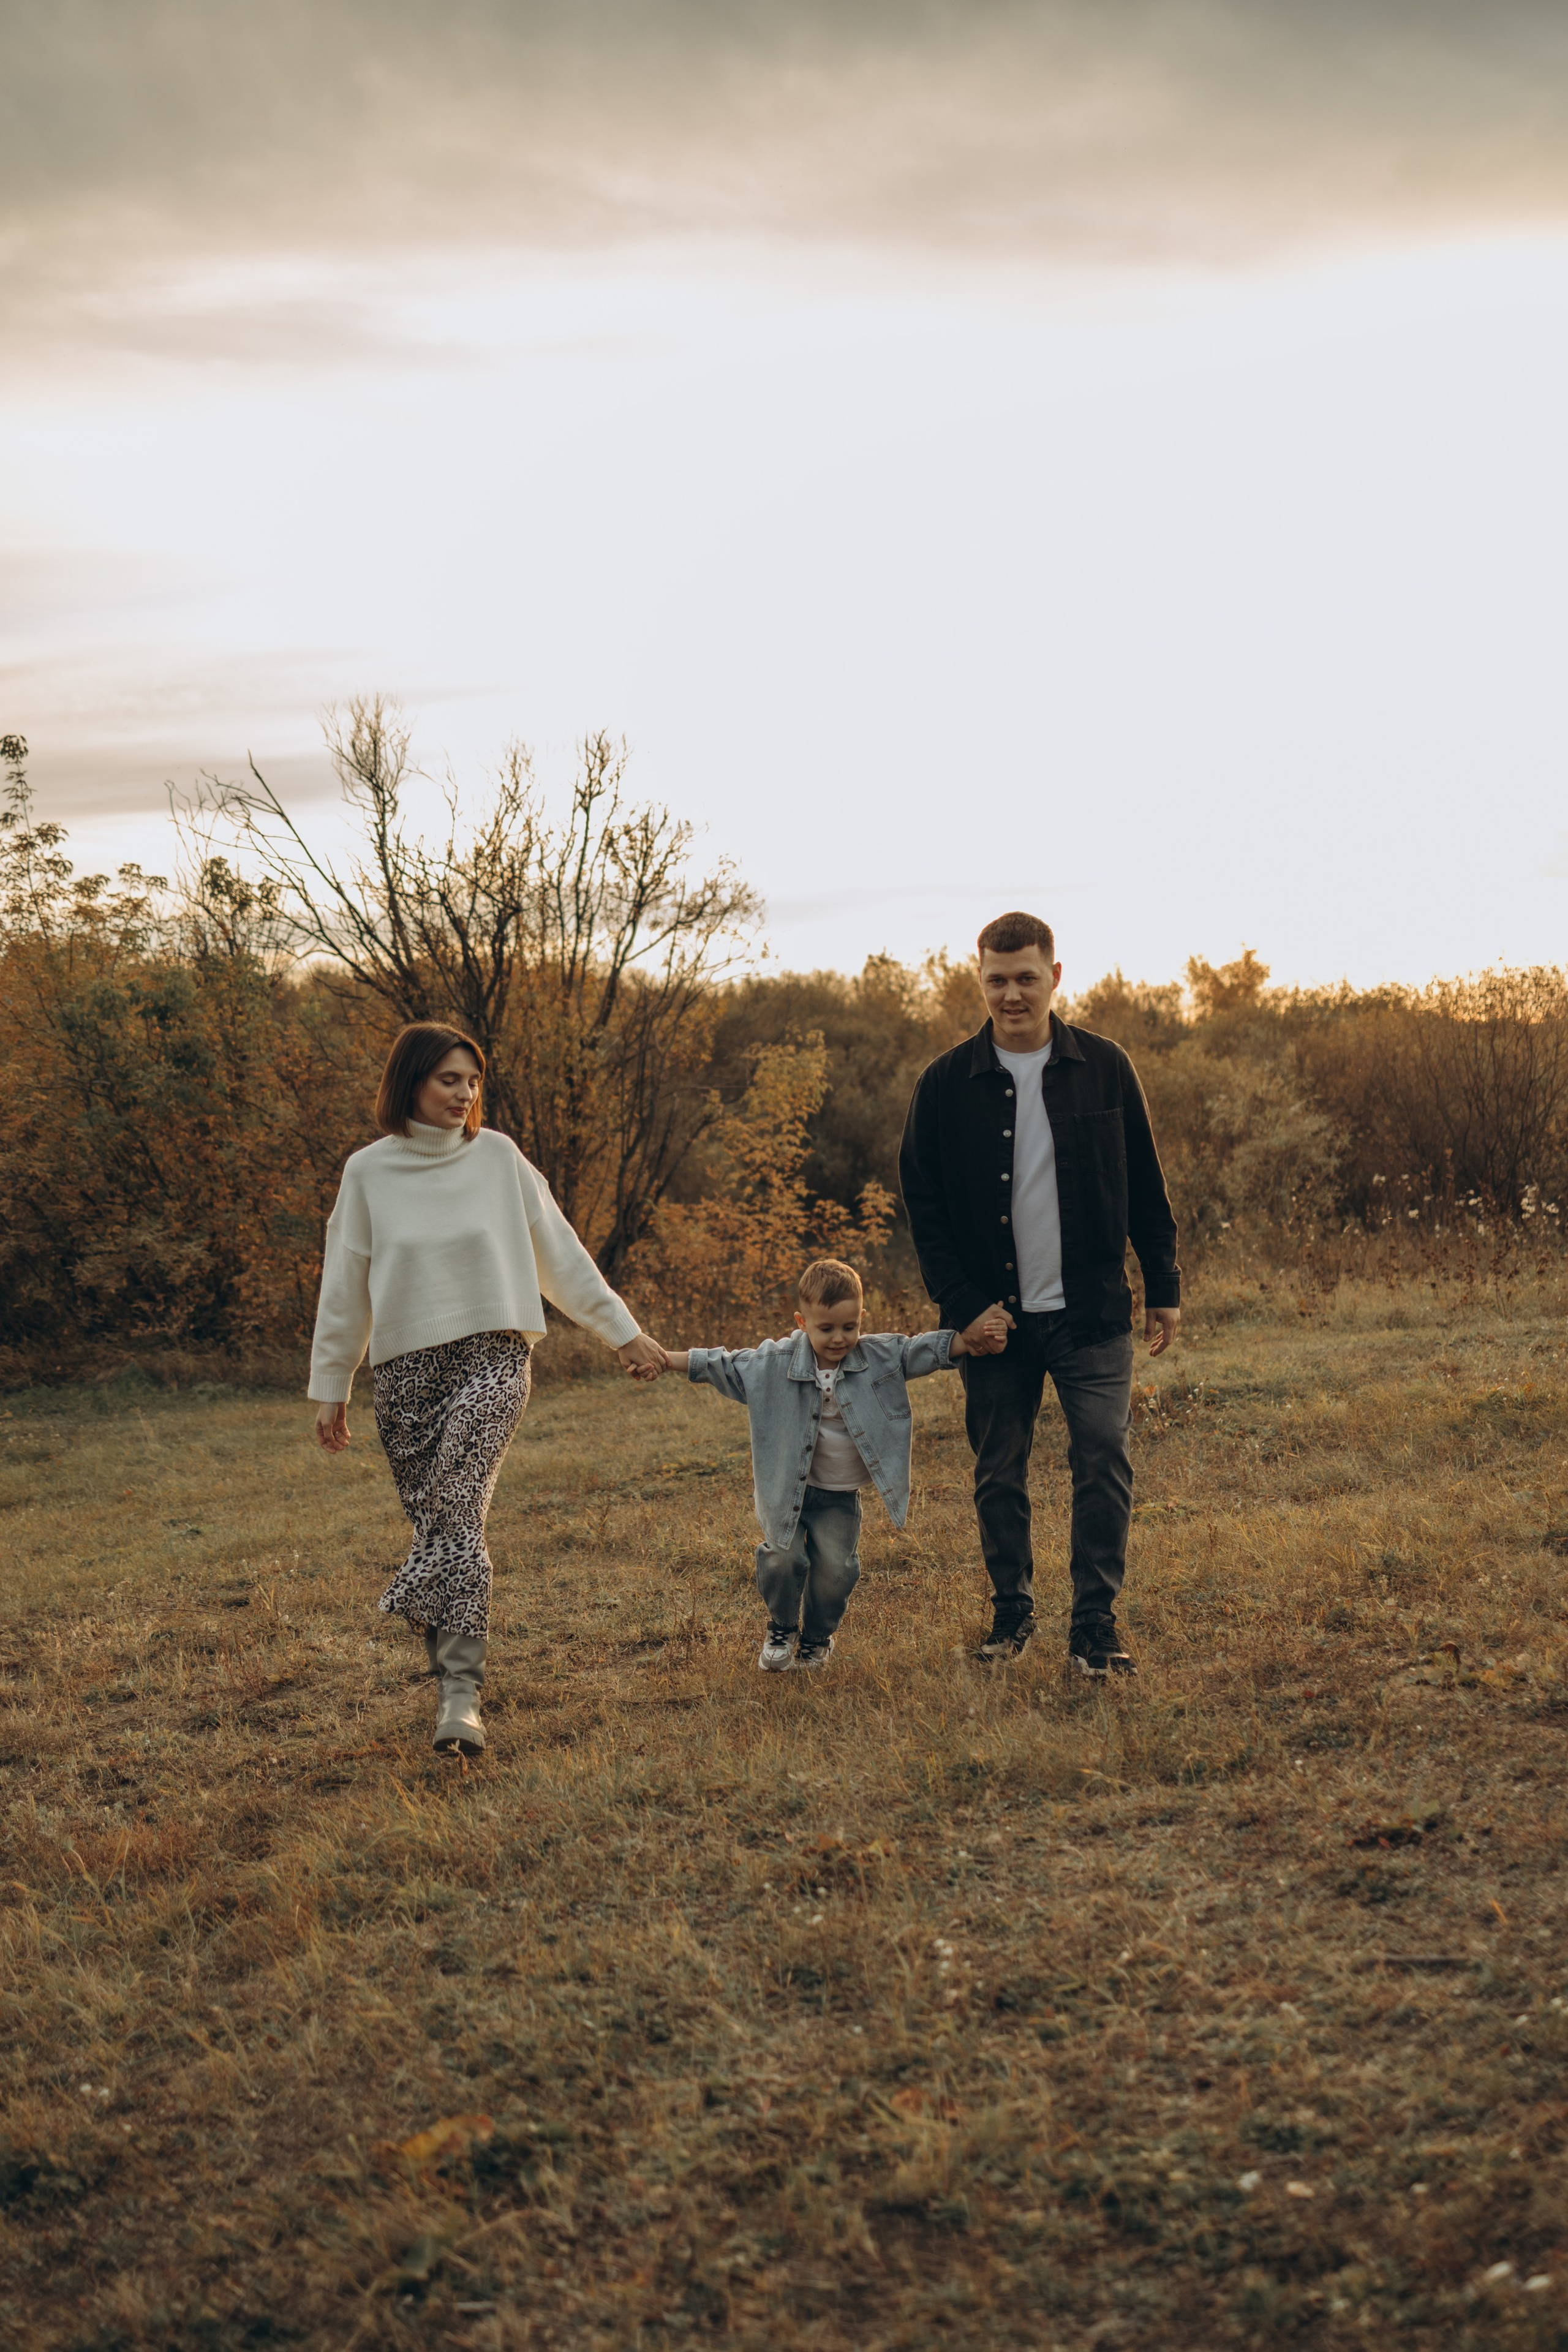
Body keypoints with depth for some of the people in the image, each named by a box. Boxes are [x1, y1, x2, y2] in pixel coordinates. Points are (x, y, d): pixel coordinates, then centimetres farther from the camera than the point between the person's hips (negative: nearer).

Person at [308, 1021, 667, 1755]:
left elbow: (561, 1254, 11)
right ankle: (454, 1683, 14)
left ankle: (460, 1693, -23)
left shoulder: (498, 1157, 5)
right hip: (407, 1366, 2)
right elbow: (345, 1287, 12)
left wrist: (622, 1330, 11)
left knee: (456, 1513, -19)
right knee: (433, 1522, 2)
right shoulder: (369, 1171, 5)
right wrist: (330, 1388, 13)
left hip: (493, 1356, -2)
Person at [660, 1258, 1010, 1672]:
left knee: (835, 1567, -3)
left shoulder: (881, 1356, -6)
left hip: (840, 1496, 1)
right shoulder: (776, 1362, -10)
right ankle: (781, 1630, 18)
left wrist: (978, 1335, -14)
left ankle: (817, 1638, 25)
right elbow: (723, 1365, -6)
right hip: (787, 1487, -1)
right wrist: (667, 1360, -12)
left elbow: (929, 1350, -2)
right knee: (783, 1557, -12)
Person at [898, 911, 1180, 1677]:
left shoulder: (1104, 1068, 1)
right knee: (999, 1474, 7)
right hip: (996, 1320, 0)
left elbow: (1144, 1185, 8)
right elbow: (923, 1204, 2)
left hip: (1091, 1312, 0)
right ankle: (1011, 1611, 24)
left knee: (1105, 1458, -8)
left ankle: (1094, 1625, 1)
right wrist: (961, 1305, -6)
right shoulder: (947, 1084, -2)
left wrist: (1164, 1286, 7)